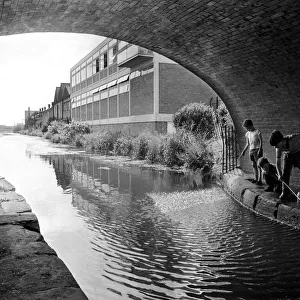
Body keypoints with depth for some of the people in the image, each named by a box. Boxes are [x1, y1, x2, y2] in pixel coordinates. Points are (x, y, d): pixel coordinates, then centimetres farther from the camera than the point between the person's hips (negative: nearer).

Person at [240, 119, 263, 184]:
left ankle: (259, 180, -4)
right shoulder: (247, 134, 10)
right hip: (251, 150, 6)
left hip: (257, 149, -6)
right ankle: (255, 178, 16)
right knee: (254, 165, 9)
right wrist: (243, 151, 13)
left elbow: (261, 141, -8)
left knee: (258, 165, -6)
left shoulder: (257, 132, -7)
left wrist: (259, 150, -17)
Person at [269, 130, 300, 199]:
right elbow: (278, 162, -17)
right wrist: (279, 174, -23)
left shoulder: (294, 138, -40)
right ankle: (285, 191, 13)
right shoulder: (279, 148, -25)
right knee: (285, 173, -1)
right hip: (287, 154, 3)